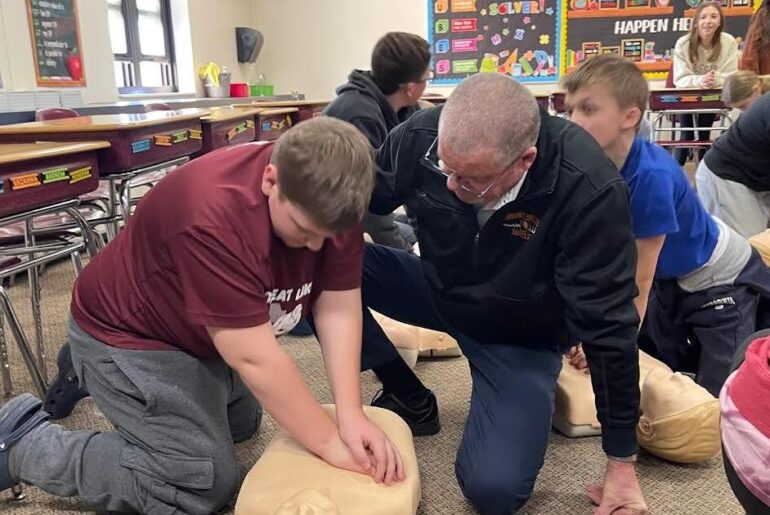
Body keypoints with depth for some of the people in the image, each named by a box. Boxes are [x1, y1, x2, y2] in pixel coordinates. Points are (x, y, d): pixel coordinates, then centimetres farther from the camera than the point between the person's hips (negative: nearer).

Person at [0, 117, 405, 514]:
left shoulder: (328, 202, -18)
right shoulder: (215, 216, -40)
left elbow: (339, 308, -16)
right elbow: (256, 359, -36)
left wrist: (351, 414, -25)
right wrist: (331, 443, -28)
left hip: (200, 333, 8)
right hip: (130, 334, -8)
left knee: (241, 424, 26)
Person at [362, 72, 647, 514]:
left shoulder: (588, 190, -33)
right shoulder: (420, 138, -24)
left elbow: (606, 324, -25)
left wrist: (622, 462, -16)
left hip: (522, 335, -4)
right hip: (439, 291, 4)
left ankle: (538, 396, 12)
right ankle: (409, 398, 0)